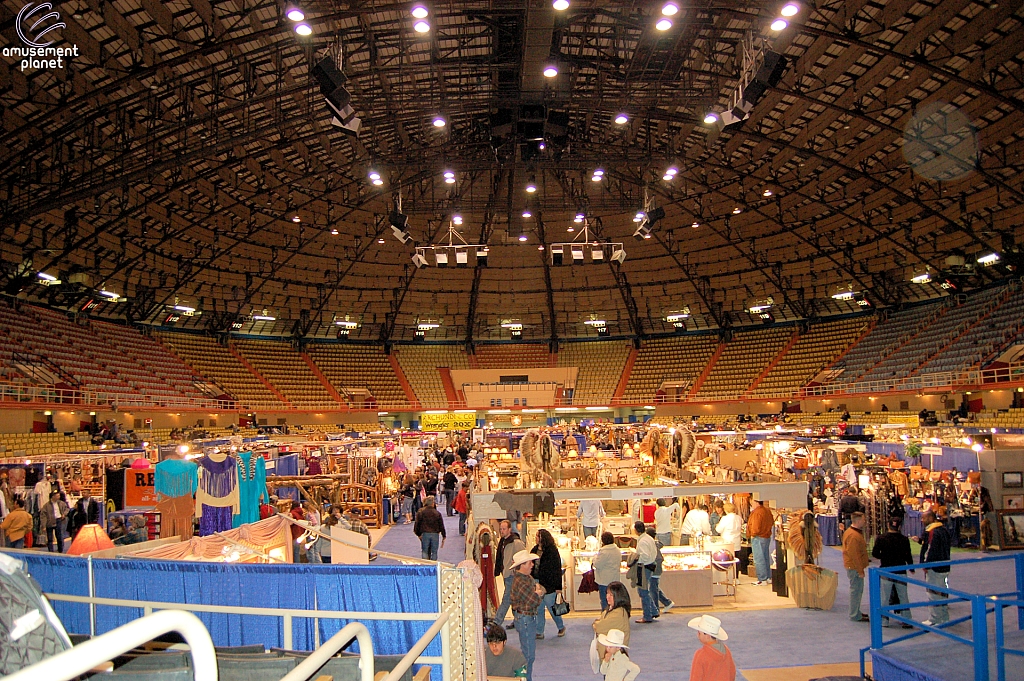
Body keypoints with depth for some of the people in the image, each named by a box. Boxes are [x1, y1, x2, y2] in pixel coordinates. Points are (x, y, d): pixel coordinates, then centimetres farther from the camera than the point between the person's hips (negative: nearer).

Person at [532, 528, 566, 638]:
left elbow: (557, 569, -12)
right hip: (537, 584, 6)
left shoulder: (552, 551, -13)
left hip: (549, 585, -6)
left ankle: (561, 627, 28)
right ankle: (539, 632, 20)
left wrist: (558, 587, -12)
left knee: (551, 608, 5)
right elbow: (532, 566, 14)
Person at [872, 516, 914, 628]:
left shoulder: (881, 539, -8)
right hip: (900, 572, 1)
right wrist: (911, 568, 17)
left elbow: (875, 553, -9)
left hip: (886, 572, -1)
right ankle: (906, 621, 14)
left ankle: (884, 621, 9)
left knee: (884, 597, 7)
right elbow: (908, 556, 0)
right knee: (903, 597, 11)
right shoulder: (904, 540, -5)